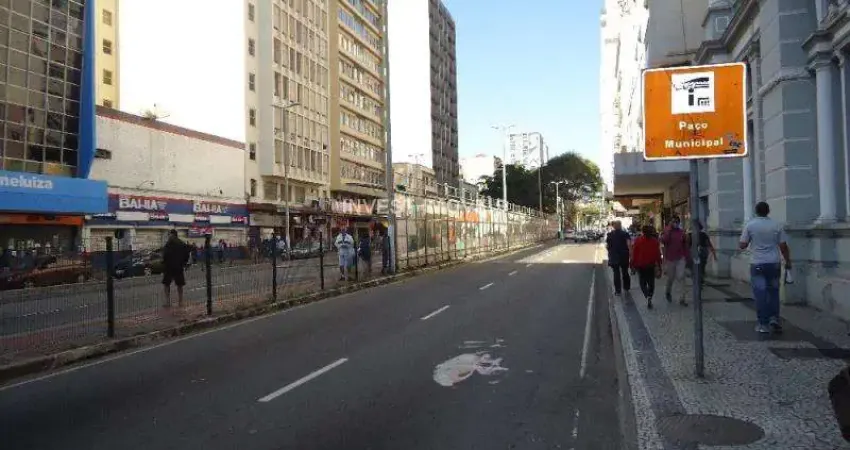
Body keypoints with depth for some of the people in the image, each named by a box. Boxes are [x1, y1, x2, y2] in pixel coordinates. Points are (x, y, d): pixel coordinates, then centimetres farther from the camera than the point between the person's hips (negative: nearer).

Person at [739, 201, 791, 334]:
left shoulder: (750, 225, -5)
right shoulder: (776, 225, 0)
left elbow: (742, 245, -6)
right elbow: (784, 246, 0)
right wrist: (788, 261, 11)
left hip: (757, 264, -2)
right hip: (774, 263, 2)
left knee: (760, 294, 0)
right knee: (773, 291, 17)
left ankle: (764, 324, 1)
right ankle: (774, 318, 8)